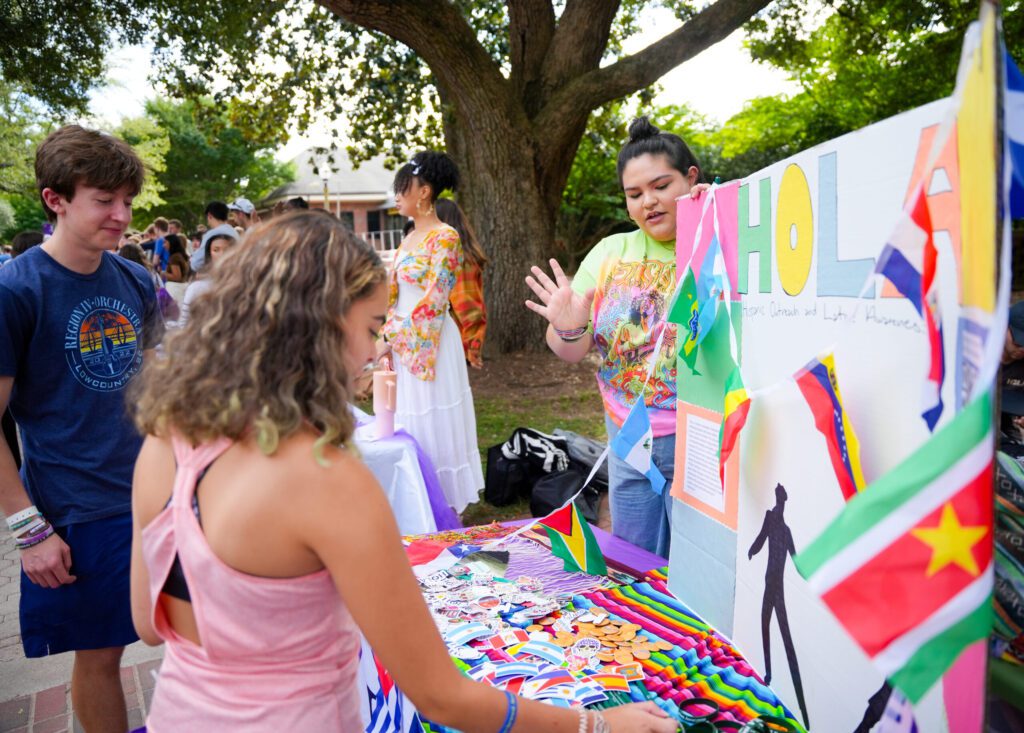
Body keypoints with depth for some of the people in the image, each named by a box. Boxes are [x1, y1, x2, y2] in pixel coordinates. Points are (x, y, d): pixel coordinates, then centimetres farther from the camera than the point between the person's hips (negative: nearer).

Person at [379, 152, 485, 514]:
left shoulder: (445, 237, -12)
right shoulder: (410, 238, 13)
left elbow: (432, 301, -18)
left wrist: (396, 339, -15)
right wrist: (389, 339, 8)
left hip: (430, 343, -8)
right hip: (402, 345, 8)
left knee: (434, 427, 0)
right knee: (410, 425, 13)